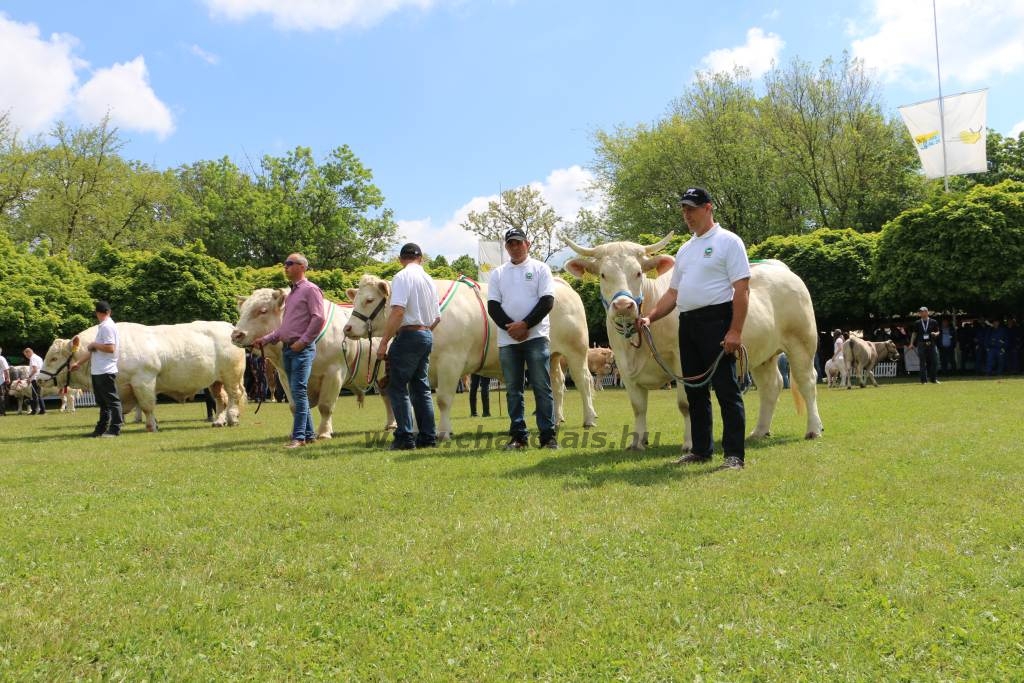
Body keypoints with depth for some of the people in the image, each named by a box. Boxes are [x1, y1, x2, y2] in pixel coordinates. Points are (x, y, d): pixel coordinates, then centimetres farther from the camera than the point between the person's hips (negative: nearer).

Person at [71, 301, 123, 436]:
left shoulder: (107, 326, -13)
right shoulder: (103, 327, 16)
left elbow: (110, 348, -23)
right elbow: (95, 350, 22)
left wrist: (94, 344, -9)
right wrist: (79, 363, 26)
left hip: (106, 371, -10)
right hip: (98, 371, 10)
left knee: (112, 400, -5)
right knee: (102, 401, 13)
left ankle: (114, 429, -2)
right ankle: (101, 429, 20)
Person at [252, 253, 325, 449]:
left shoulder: (310, 290, -4)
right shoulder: (291, 293, 21)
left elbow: (318, 318, -14)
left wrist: (303, 341, -16)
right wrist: (266, 339, 15)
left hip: (302, 349, -9)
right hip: (287, 348, 9)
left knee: (299, 391, -12)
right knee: (298, 393, 10)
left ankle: (299, 436, -11)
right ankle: (309, 434, 17)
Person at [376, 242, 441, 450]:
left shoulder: (402, 277, -9)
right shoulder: (429, 280, 15)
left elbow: (398, 311, -20)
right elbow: (437, 317, 17)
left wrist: (384, 342, -18)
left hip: (408, 334, -8)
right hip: (427, 336, 8)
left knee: (397, 387, -3)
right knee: (421, 387, 13)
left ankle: (405, 438, -6)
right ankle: (428, 436, 13)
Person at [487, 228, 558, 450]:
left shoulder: (540, 268, 6)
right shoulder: (497, 273, 14)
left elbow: (547, 301, -3)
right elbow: (492, 306, 6)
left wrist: (525, 325, -13)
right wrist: (510, 328, -9)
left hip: (536, 336, -3)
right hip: (507, 339, 3)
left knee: (542, 387, -5)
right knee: (513, 389, 5)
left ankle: (548, 436, -2)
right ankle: (518, 436, 10)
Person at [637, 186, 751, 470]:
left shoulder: (728, 242, -3)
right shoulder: (685, 249, 20)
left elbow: (742, 289, -10)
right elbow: (673, 293, 22)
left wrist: (735, 331, -19)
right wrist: (650, 317, 7)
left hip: (717, 320, -8)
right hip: (687, 324, 8)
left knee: (726, 388, -7)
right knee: (694, 390, 11)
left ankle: (734, 455, -3)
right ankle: (701, 450, 20)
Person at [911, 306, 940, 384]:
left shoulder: (934, 322, 6)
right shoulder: (917, 323, 8)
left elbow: (937, 332, 11)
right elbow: (914, 333, 10)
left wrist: (935, 334, -13)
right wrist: (912, 343, 1)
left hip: (932, 344, 0)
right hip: (921, 345, 0)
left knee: (934, 362, -1)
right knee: (922, 363, 0)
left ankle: (934, 379, 9)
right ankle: (923, 380, 5)